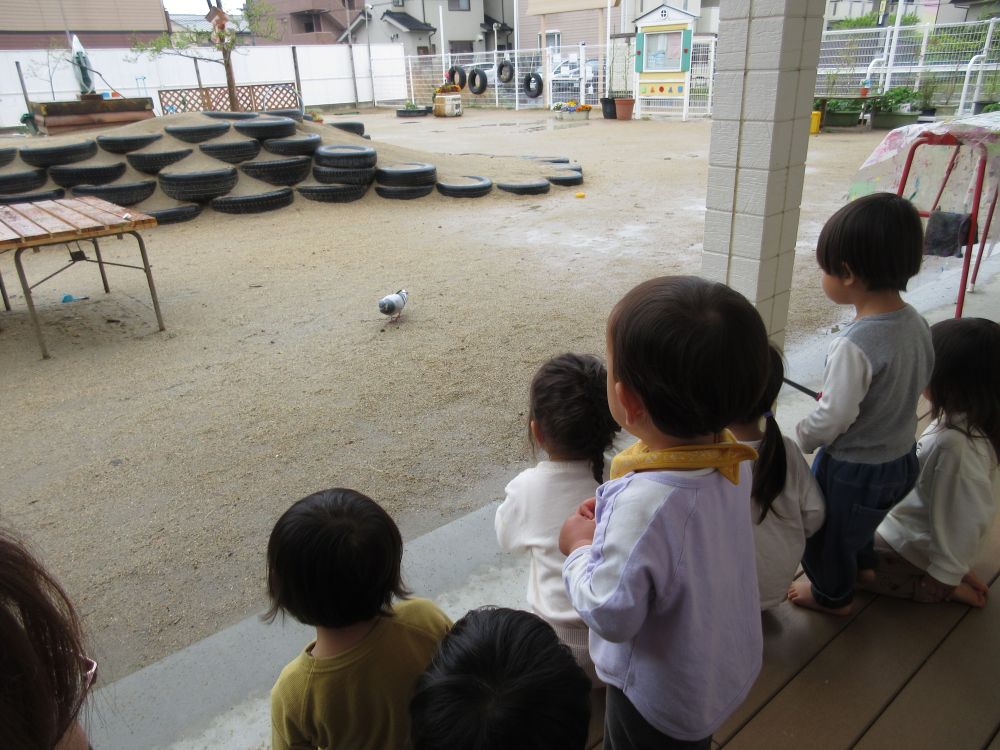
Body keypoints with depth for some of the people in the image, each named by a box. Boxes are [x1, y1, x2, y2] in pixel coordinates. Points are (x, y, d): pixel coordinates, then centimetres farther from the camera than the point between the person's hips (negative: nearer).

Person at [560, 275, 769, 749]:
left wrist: (581, 549, -15)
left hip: (662, 699, -6)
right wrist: (611, 523, -4)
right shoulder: (731, 458, -16)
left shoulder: (644, 503, -40)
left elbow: (611, 616, -30)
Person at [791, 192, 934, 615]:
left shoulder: (855, 345, -34)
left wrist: (797, 440, -9)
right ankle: (861, 563, 60)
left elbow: (833, 417, -29)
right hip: (902, 457, 8)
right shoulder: (916, 324, -9)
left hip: (853, 468, -7)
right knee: (861, 518, 35)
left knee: (828, 529, 21)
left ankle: (832, 594, 44)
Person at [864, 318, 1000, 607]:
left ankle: (942, 587, 6)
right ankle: (950, 566, 15)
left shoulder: (955, 443, -37)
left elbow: (966, 518, -27)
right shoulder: (968, 420, -10)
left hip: (913, 544, -8)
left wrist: (944, 575, -14)